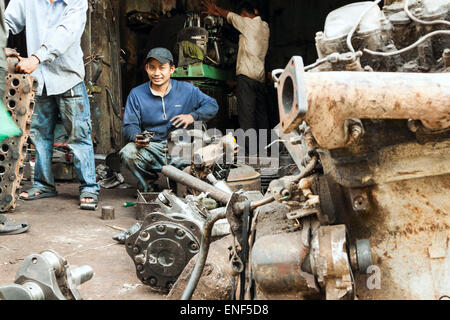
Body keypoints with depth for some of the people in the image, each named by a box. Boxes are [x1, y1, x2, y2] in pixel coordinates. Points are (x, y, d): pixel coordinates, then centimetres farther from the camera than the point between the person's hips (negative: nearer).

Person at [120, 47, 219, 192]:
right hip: (150, 149, 0)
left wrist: (193, 116, -10)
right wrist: (136, 137, -26)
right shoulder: (136, 94, 3)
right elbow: (130, 125, -1)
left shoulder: (186, 90, 5)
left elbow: (212, 105, 10)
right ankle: (148, 183, 0)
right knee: (128, 153, -32)